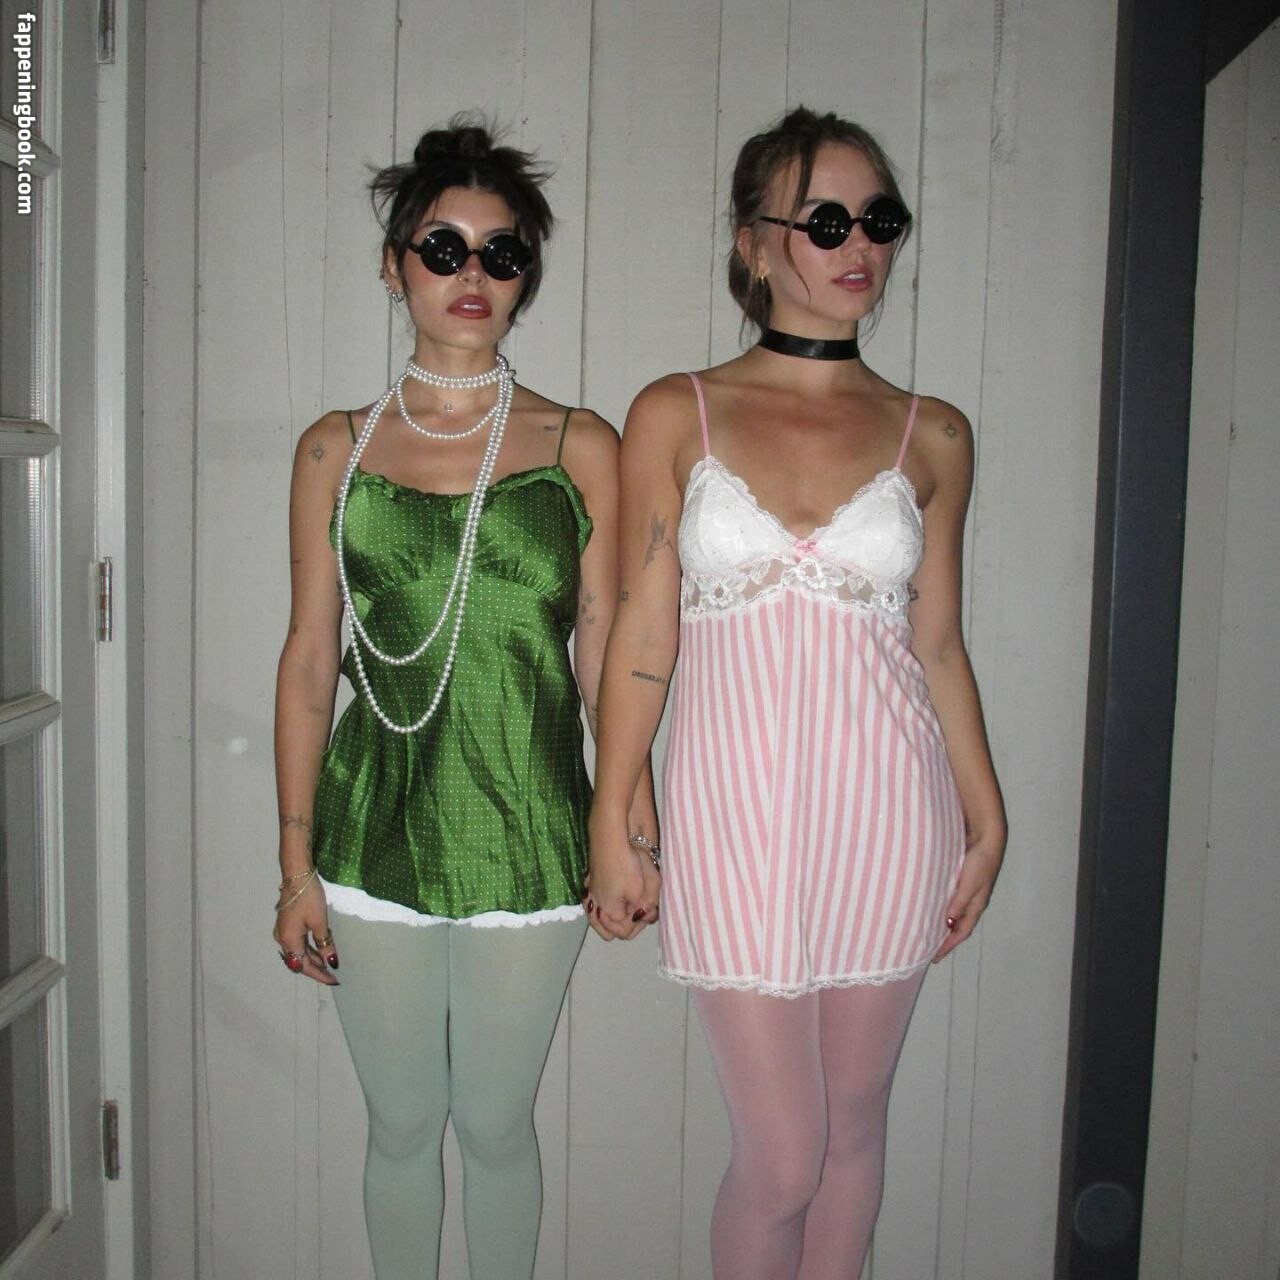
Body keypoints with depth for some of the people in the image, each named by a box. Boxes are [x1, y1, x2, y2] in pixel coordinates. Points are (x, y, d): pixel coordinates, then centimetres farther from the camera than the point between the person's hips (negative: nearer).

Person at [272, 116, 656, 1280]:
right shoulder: (337, 449, 3)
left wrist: (637, 832, 1)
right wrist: (296, 864, 2)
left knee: (496, 1124, 14)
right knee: (401, 1123, 16)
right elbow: (310, 659, 3)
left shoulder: (579, 447, -1)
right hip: (376, 836, 1)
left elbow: (604, 654, 2)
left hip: (527, 839, -1)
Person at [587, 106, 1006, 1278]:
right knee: (782, 1154, 3)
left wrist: (987, 821, 9)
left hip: (887, 806, 2)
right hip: (736, 807, -2)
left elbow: (938, 644, 9)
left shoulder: (932, 437, 5)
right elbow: (642, 634, 0)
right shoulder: (675, 416, 0)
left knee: (854, 1122, 14)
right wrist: (612, 823, -1)